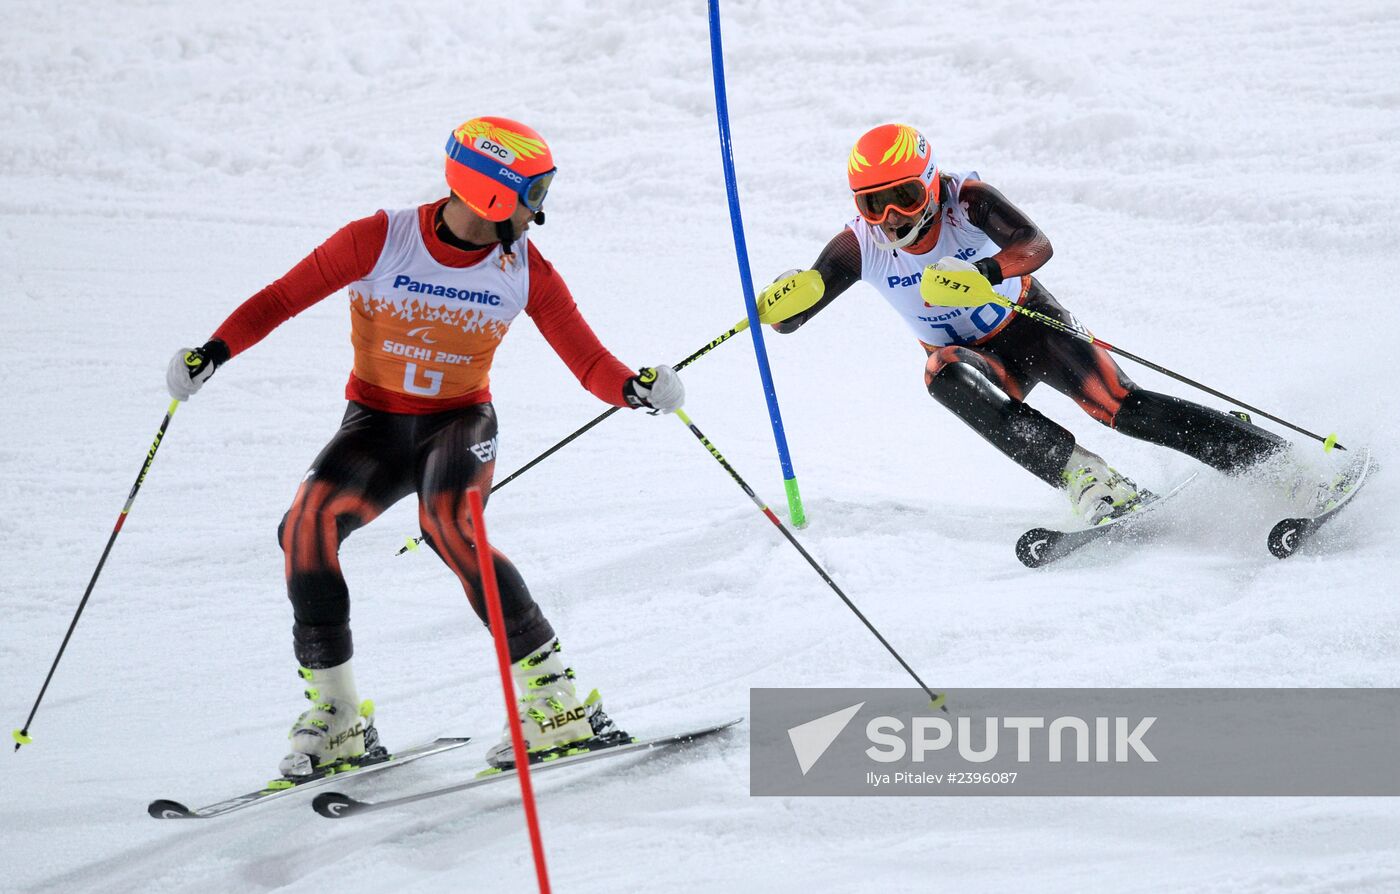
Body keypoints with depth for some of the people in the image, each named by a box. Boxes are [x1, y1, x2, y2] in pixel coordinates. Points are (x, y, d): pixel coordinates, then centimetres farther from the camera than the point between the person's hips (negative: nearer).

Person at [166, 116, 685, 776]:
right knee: (306, 527, -25)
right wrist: (215, 351, -25)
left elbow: (589, 361, -8)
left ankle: (553, 697, -25)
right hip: (375, 426, 1)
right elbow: (283, 298, -9)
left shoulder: (525, 268, -7)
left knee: (446, 525, -33)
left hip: (461, 424, -1)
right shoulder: (381, 240, -13)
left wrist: (635, 389, -30)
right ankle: (336, 718, -12)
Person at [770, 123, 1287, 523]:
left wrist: (985, 272, -60)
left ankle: (1280, 460, -14)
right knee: (945, 375, -34)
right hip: (974, 358, 2)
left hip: (1030, 324, -2)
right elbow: (787, 321, -20)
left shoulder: (967, 200, -26)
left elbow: (1037, 246, -40)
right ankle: (1084, 479, -37)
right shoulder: (859, 247, -19)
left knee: (1123, 407, -22)